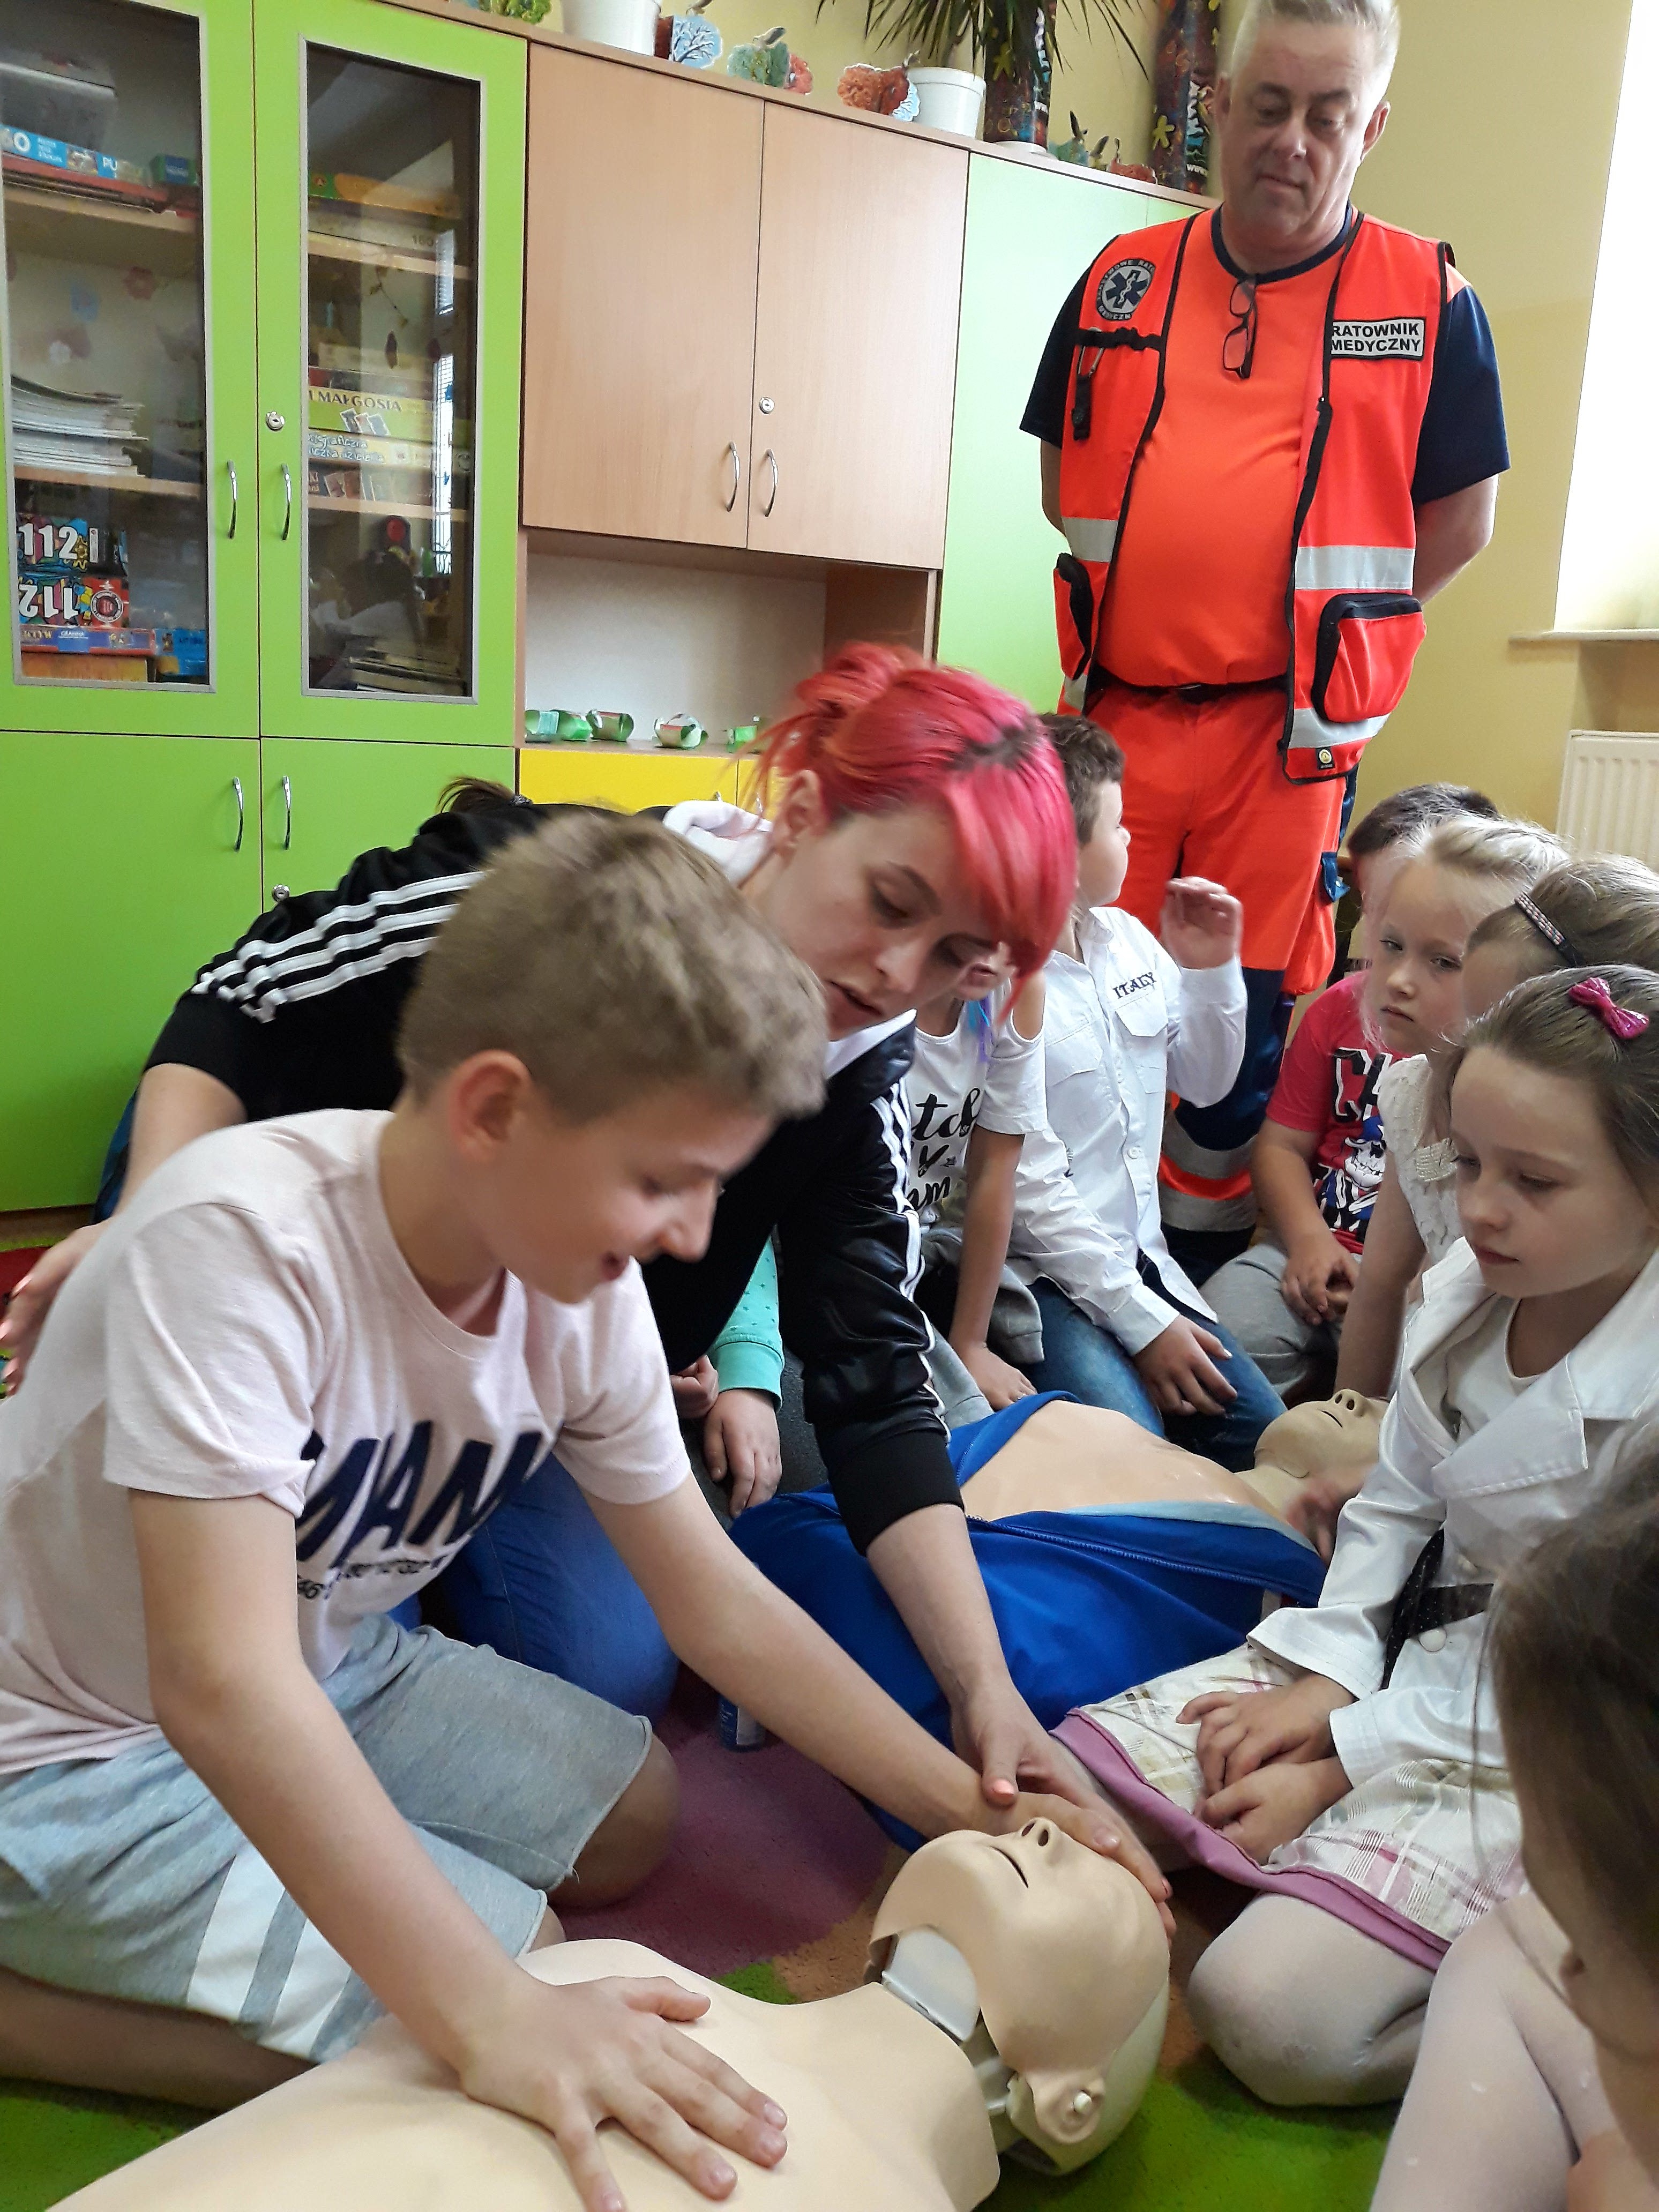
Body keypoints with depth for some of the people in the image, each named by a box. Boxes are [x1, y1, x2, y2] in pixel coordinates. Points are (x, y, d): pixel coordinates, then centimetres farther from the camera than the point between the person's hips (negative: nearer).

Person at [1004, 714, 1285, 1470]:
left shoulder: (1128, 939, 5)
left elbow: (1204, 1083, 18)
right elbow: (1032, 1191, -19)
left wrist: (1211, 971, 1)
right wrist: (1141, 1321, -14)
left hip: (1140, 1257, 8)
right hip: (1040, 1273, -7)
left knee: (1263, 1438, -1)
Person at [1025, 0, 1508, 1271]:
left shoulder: (1429, 299, 3)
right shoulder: (1123, 282, 11)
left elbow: (1461, 520, 5)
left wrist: (1321, 622, 1)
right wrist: (1157, 590, 4)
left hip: (1288, 729, -2)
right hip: (1117, 711, 3)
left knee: (1248, 1022, 5)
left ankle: (1200, 1287, 23)